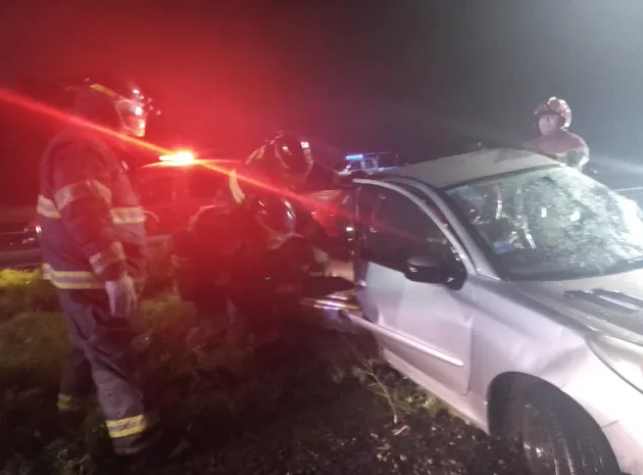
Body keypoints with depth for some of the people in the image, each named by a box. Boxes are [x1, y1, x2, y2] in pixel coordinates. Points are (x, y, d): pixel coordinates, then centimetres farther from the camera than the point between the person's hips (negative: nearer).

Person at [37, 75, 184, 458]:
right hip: (92, 277, -11)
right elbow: (85, 218, -32)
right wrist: (114, 274, -34)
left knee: (92, 345, 25)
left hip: (94, 274, 11)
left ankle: (72, 403, 45)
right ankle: (135, 434, 6)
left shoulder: (97, 148, 16)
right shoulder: (81, 148, -20)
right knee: (113, 353, -4)